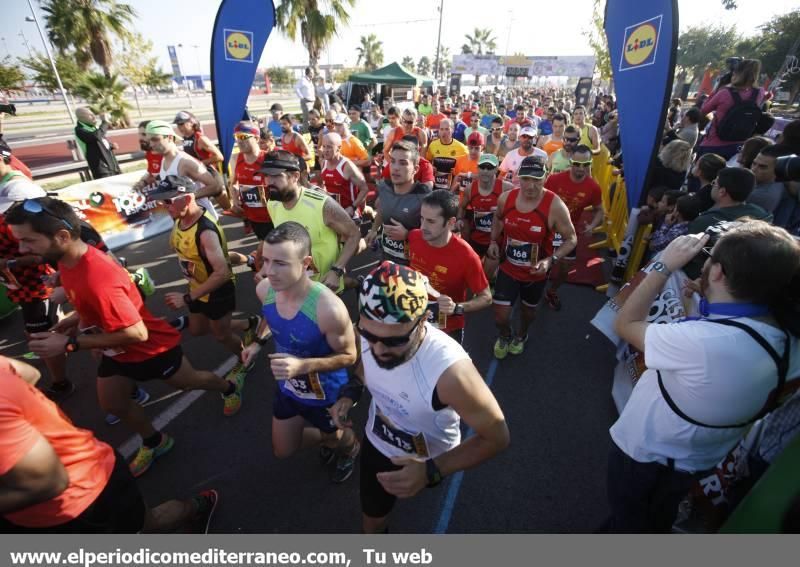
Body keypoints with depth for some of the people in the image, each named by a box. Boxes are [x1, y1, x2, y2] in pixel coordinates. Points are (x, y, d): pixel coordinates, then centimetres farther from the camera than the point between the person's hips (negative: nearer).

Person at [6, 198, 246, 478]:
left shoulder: (97, 277, -39)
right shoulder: (68, 259, -9)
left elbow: (137, 333, -34)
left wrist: (70, 344, -30)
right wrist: (77, 319, -5)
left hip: (152, 347, -8)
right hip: (117, 350, 8)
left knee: (187, 381, 17)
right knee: (111, 403, 18)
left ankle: (230, 386, 48)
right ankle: (154, 442, 41)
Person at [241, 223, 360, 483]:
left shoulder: (328, 308, -40)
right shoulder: (264, 289, -19)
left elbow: (348, 356, -24)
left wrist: (303, 366, -37)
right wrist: (259, 342, -5)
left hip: (326, 394, -5)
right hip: (287, 387, 6)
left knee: (338, 439, 27)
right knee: (283, 451, 27)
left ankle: (350, 449, 64)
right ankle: (327, 438, 56)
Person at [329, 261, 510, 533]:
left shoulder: (450, 371, -46)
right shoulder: (371, 332, -28)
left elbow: (497, 437, -30)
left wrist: (431, 472, -39)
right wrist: (348, 394, -17)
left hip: (429, 461, -3)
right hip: (377, 444, 4)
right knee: (371, 524, 29)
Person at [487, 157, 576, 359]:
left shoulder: (555, 206, -24)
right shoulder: (505, 198, -14)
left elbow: (571, 239, -14)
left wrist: (551, 259, -29)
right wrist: (493, 241, -3)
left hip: (536, 272, -1)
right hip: (508, 268, 1)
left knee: (528, 309, 25)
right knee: (500, 316, 2)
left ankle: (521, 335, 59)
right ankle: (505, 335, 40)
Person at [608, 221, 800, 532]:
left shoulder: (702, 342, -41)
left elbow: (625, 323, -27)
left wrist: (664, 265, -23)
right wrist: (705, 298, -8)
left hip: (645, 454, -6)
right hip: (699, 458, 7)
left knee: (628, 521, 26)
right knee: (659, 518, 36)